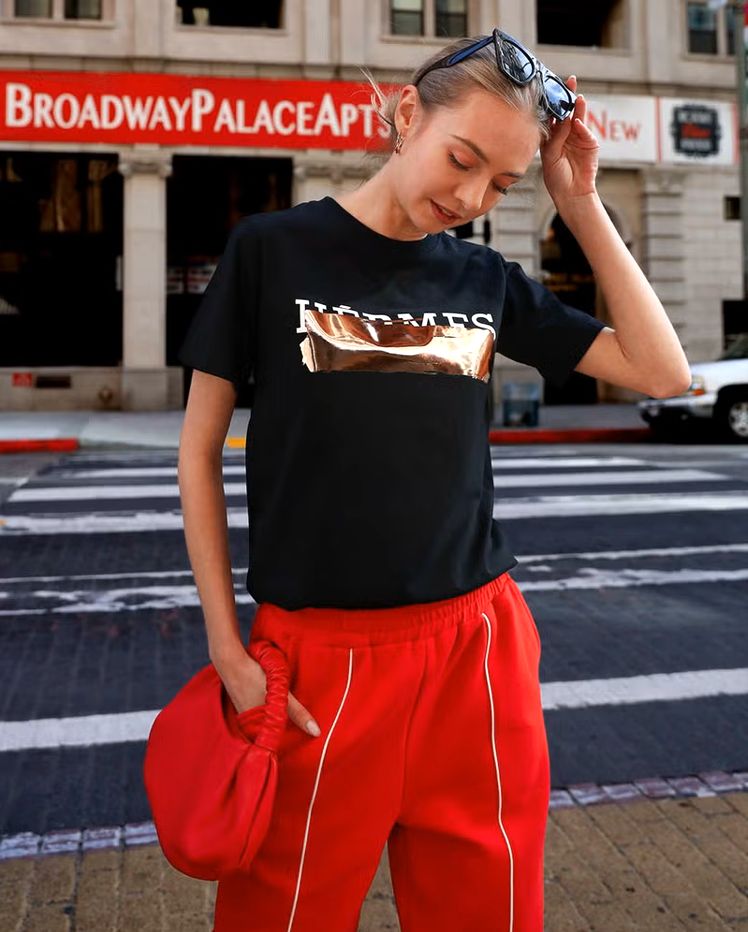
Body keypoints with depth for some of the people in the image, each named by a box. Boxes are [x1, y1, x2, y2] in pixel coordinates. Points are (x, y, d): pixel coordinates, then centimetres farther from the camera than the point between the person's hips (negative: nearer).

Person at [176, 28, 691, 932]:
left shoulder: (488, 279, 5)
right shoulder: (273, 248, -4)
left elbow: (662, 372, 5)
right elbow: (200, 446, -1)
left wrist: (580, 203, -1)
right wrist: (227, 648, -5)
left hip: (476, 643, 3)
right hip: (320, 650, -3)